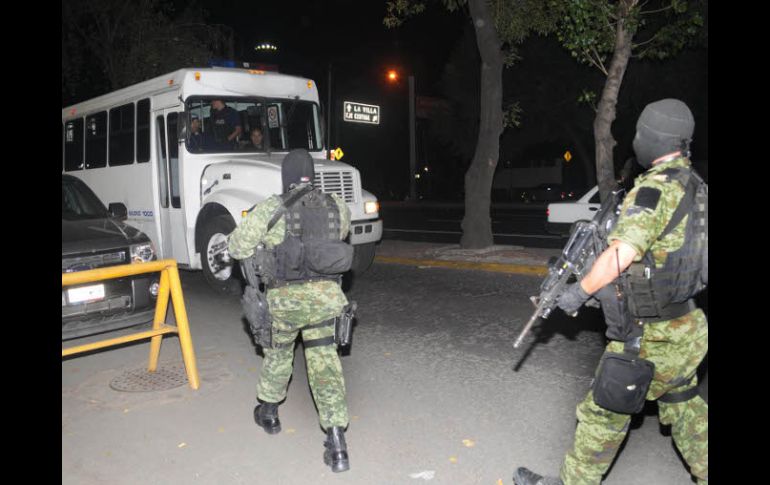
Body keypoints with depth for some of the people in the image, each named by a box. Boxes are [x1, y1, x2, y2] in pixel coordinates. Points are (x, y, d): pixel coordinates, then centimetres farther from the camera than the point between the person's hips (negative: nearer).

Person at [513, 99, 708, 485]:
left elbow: (620, 255, -30)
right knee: (682, 406, 25)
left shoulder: (656, 188, -22)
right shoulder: (695, 187, 7)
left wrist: (580, 292, -17)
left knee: (605, 411, 6)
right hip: (681, 327, 9)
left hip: (650, 336, -8)